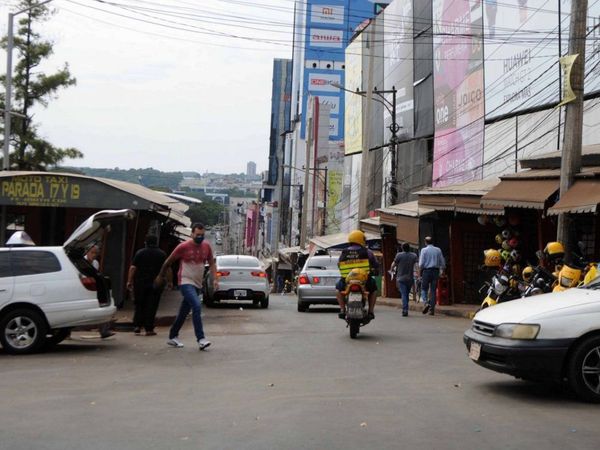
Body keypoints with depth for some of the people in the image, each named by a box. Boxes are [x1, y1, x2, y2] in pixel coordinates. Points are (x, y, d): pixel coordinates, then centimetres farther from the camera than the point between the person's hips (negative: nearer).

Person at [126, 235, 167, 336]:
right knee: (151, 307, 2)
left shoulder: (140, 253, 1)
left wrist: (129, 281, -2)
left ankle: (137, 326, 4)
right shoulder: (162, 254, 4)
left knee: (139, 305, 13)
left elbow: (133, 268, -5)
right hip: (156, 284, 0)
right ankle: (149, 329, 0)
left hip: (140, 283, 0)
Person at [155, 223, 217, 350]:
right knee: (196, 306, -24)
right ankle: (201, 339, -26)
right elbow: (168, 262, 1)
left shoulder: (206, 246, 2)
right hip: (186, 282, -5)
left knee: (184, 312, 13)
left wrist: (215, 279, -2)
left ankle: (173, 337, 28)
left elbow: (211, 263, 11)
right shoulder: (183, 247, -11)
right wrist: (160, 276, 10)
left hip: (197, 284, 6)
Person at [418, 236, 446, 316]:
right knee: (433, 290, 6)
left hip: (426, 271, -3)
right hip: (436, 271, 3)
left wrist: (419, 273, 1)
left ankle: (426, 303, -19)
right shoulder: (438, 250, 8)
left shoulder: (424, 250, -3)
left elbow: (421, 263, -8)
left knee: (424, 289, 6)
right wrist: (441, 270, 19)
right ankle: (432, 309, 5)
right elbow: (443, 263, 8)